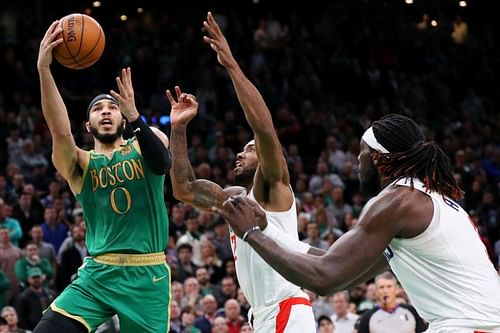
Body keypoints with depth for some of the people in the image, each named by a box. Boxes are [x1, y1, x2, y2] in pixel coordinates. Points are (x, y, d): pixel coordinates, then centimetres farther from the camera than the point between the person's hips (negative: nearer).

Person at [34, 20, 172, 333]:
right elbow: (60, 132, -15)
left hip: (148, 275, 0)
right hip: (97, 274, 0)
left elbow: (162, 164, -16)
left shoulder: (146, 142, 8)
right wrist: (44, 68, -29)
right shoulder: (80, 164, 6)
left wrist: (134, 116, -31)